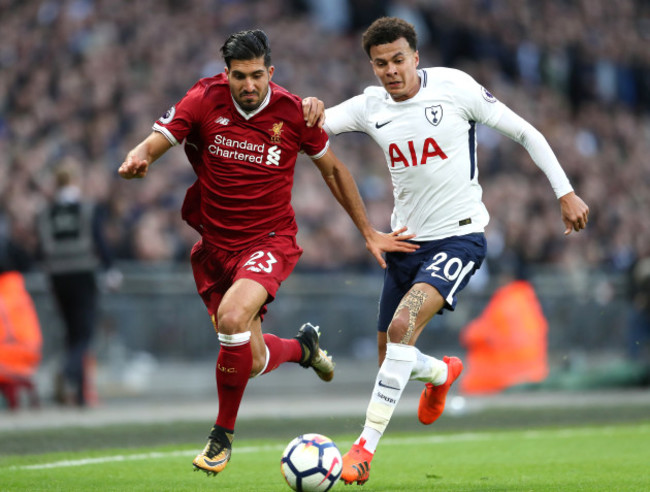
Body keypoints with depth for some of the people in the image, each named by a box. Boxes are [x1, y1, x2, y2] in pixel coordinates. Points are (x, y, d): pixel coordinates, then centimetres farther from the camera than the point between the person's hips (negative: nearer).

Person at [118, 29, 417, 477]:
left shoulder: (294, 113, -9)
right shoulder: (205, 100, -8)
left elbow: (332, 169, 6)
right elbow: (154, 143, -12)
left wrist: (369, 233, 9)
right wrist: (136, 159, -38)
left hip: (270, 240, -3)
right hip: (215, 243, 3)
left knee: (233, 317, -31)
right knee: (249, 360, 3)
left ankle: (223, 433, -10)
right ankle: (302, 347, 41)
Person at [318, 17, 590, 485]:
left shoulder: (455, 87, -10)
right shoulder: (370, 107, 1)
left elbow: (523, 131, -3)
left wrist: (566, 192, -4)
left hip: (458, 236, -6)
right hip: (407, 238, 6)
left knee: (402, 326, -27)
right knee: (390, 358, 12)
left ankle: (367, 445, -22)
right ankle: (443, 372, 49)